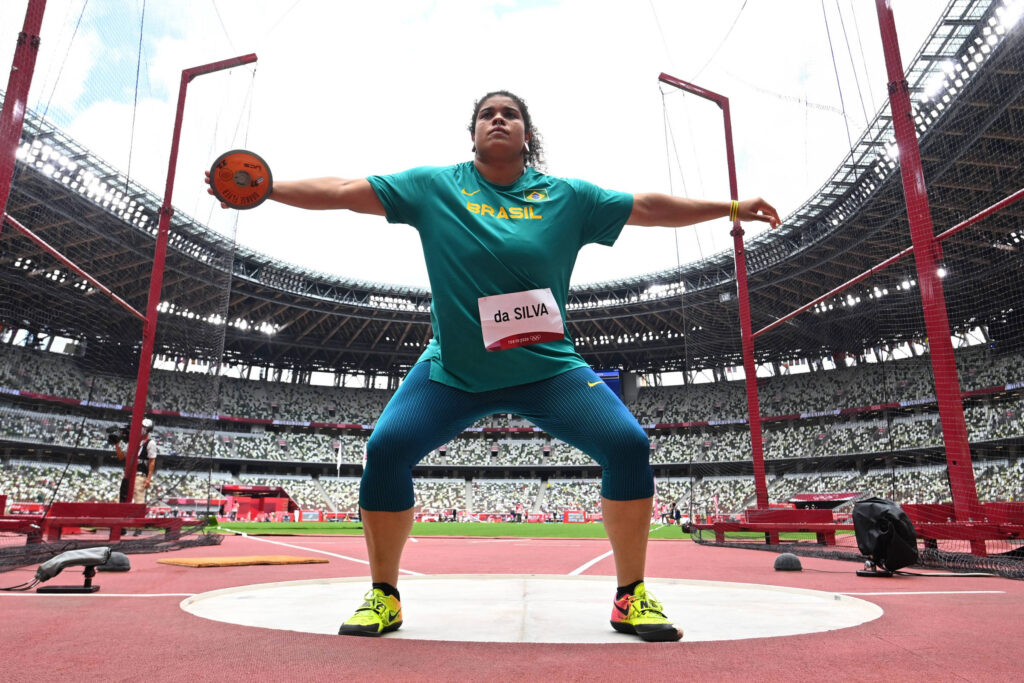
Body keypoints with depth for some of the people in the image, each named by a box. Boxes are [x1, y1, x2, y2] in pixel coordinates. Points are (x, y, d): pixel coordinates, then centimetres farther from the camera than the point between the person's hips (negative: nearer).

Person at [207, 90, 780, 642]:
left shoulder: (568, 196, 4)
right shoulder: (433, 187, 2)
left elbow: (648, 207, 9)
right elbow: (342, 191, 3)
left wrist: (733, 208, 11)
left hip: (549, 369, 1)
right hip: (452, 372, 0)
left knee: (628, 444, -16)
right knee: (385, 449, -18)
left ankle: (632, 596, 5)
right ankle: (384, 598, 7)